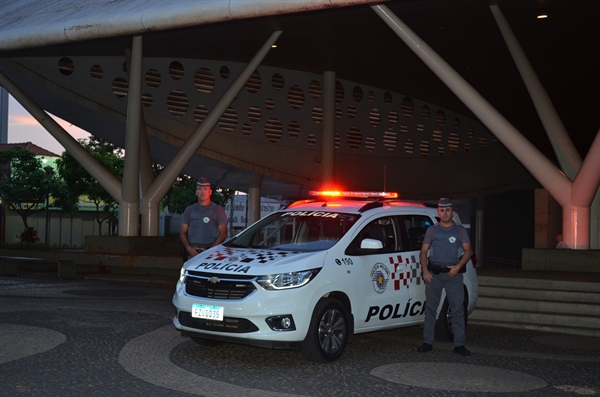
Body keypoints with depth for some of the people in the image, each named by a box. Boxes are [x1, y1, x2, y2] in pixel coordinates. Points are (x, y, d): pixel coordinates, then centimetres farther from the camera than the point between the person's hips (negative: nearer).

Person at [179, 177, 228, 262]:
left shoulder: (218, 210, 7)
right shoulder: (189, 209, 17)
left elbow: (223, 234, 1)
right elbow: (183, 232, 16)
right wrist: (188, 248, -3)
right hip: (191, 253, 2)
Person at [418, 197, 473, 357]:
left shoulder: (460, 230, 7)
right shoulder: (432, 230, 11)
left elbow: (468, 250, -1)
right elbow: (424, 251, 9)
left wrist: (458, 266, -16)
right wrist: (425, 270, -4)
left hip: (453, 273, -1)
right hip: (434, 273, 1)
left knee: (457, 309, -3)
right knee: (430, 308, 3)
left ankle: (459, 344, 0)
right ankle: (427, 342, 9)